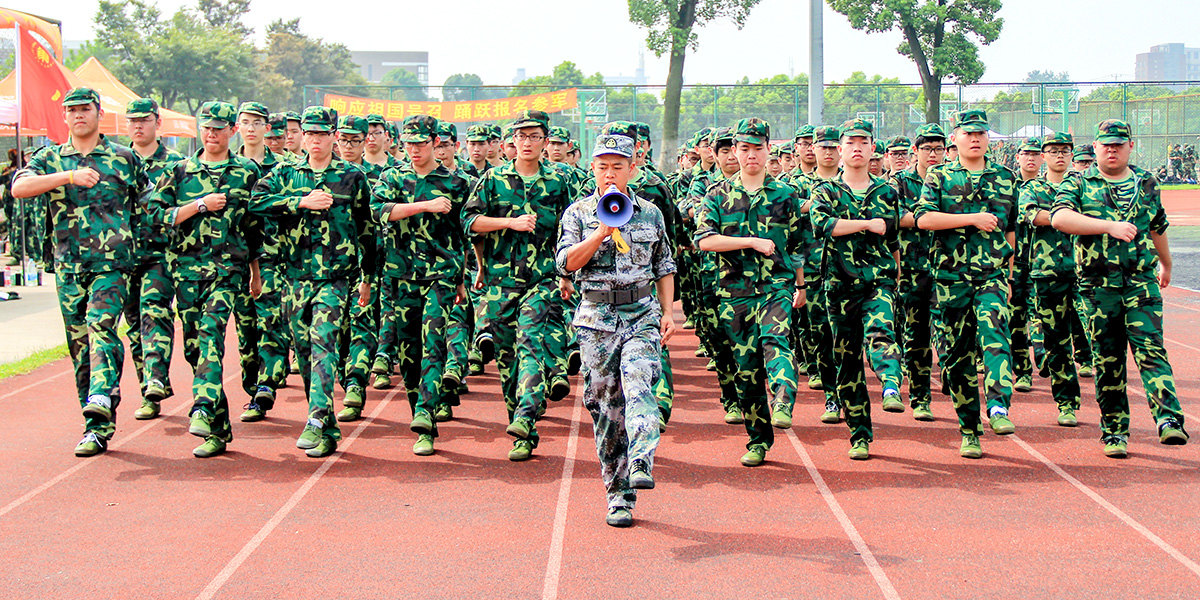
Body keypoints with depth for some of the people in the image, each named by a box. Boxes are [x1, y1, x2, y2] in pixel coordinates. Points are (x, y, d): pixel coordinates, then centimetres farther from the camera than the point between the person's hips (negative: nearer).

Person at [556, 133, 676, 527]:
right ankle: (618, 497, 9)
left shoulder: (650, 214, 10)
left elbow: (665, 268, 17)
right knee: (605, 406, 2)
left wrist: (668, 312, 7)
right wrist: (604, 230, -15)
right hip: (597, 318, 0)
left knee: (638, 384, -26)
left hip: (642, 314, 0)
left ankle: (640, 465, -40)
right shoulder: (578, 213, 6)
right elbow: (567, 262, -7)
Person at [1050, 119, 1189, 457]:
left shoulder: (1147, 184, 14)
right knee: (1107, 361, 4)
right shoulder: (1078, 184, 3)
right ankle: (1114, 432, 12)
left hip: (1142, 284, 1)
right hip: (1098, 287, -1)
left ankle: (1169, 420, -19)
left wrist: (1166, 265, 43)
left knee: (1151, 350, -12)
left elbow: (1158, 227, 30)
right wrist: (1110, 226, -26)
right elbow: (1060, 217, -17)